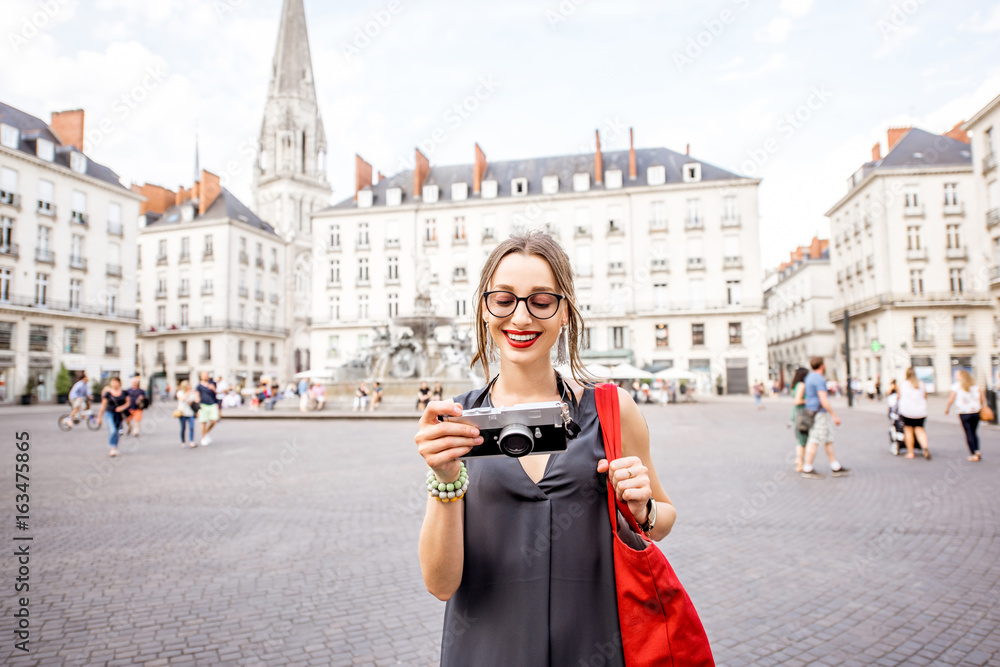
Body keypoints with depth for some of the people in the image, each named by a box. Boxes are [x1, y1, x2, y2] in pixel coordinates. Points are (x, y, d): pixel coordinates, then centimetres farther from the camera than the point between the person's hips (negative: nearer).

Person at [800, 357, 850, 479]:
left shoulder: (809, 377, 14)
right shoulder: (819, 379, -17)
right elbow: (824, 400, -22)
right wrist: (834, 416, -18)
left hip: (812, 413, 10)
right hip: (819, 413, -10)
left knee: (828, 440, 13)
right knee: (815, 441, -5)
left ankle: (836, 468, 18)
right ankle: (807, 470, -1)